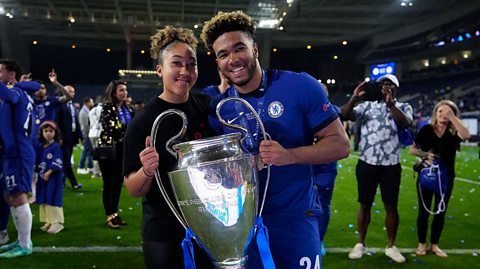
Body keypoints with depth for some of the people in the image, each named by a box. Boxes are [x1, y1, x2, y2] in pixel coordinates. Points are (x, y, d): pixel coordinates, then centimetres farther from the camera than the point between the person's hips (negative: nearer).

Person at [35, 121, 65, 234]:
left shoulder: (56, 146, -9)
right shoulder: (41, 148, 11)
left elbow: (57, 164, -15)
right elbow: (38, 163, 16)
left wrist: (48, 173, -17)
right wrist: (38, 174, 7)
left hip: (54, 178, -7)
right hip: (42, 178, 7)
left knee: (53, 199, -6)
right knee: (43, 200, 10)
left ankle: (57, 222, 0)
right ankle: (48, 222, 20)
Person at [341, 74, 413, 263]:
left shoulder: (403, 107, 6)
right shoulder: (367, 105, 7)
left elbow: (405, 123, -17)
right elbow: (344, 115, -7)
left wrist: (390, 103, -26)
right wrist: (355, 97, -21)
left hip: (391, 166, 0)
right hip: (367, 164, 1)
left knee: (391, 206, 6)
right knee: (364, 205, 9)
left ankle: (391, 246, 22)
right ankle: (360, 244, 22)